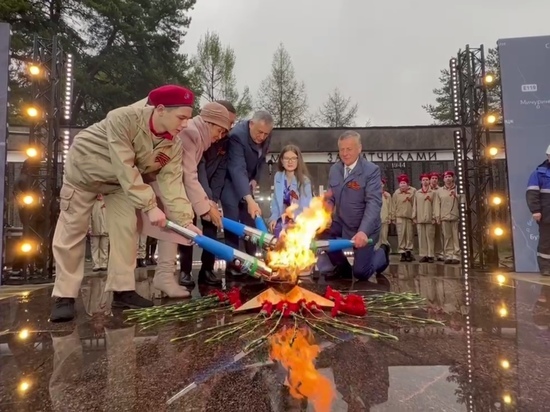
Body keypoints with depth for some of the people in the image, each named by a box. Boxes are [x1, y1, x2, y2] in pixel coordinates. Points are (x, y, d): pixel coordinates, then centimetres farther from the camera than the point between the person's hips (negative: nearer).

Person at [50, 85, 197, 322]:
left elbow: (171, 181, -26)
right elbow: (125, 169, -40)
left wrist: (184, 220, -36)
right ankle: (64, 296, 8)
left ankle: (123, 290, 6)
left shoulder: (174, 145, -21)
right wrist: (150, 206, -42)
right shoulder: (123, 119, -38)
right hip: (84, 169, -4)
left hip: (119, 182, 5)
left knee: (127, 228, -5)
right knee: (72, 231, -2)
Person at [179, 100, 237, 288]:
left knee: (211, 225, -2)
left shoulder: (225, 140, -7)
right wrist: (207, 199, -42)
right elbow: (197, 167, -33)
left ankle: (207, 270, 5)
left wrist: (214, 198, -18)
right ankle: (185, 271, 0)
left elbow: (220, 170, -8)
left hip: (208, 189, 5)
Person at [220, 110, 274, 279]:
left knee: (251, 221, 6)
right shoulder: (237, 135, -31)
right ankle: (232, 264, -3)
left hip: (247, 181, 7)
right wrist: (249, 199, -51)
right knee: (233, 222, -13)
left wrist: (255, 179, -2)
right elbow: (237, 169, -42)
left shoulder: (266, 136, -10)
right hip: (230, 180, -6)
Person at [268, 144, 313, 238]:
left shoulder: (304, 180, -11)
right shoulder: (278, 177, 2)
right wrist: (274, 217, -5)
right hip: (282, 222, 4)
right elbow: (275, 200, 8)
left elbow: (307, 206, -12)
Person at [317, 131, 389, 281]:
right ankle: (343, 267, 7)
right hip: (341, 223, 5)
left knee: (361, 273, -4)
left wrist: (363, 231, -39)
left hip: (363, 228, -5)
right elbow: (331, 198, 6)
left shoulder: (371, 170, -17)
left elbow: (374, 203, -26)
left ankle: (382, 253, 32)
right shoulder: (334, 169, 1)